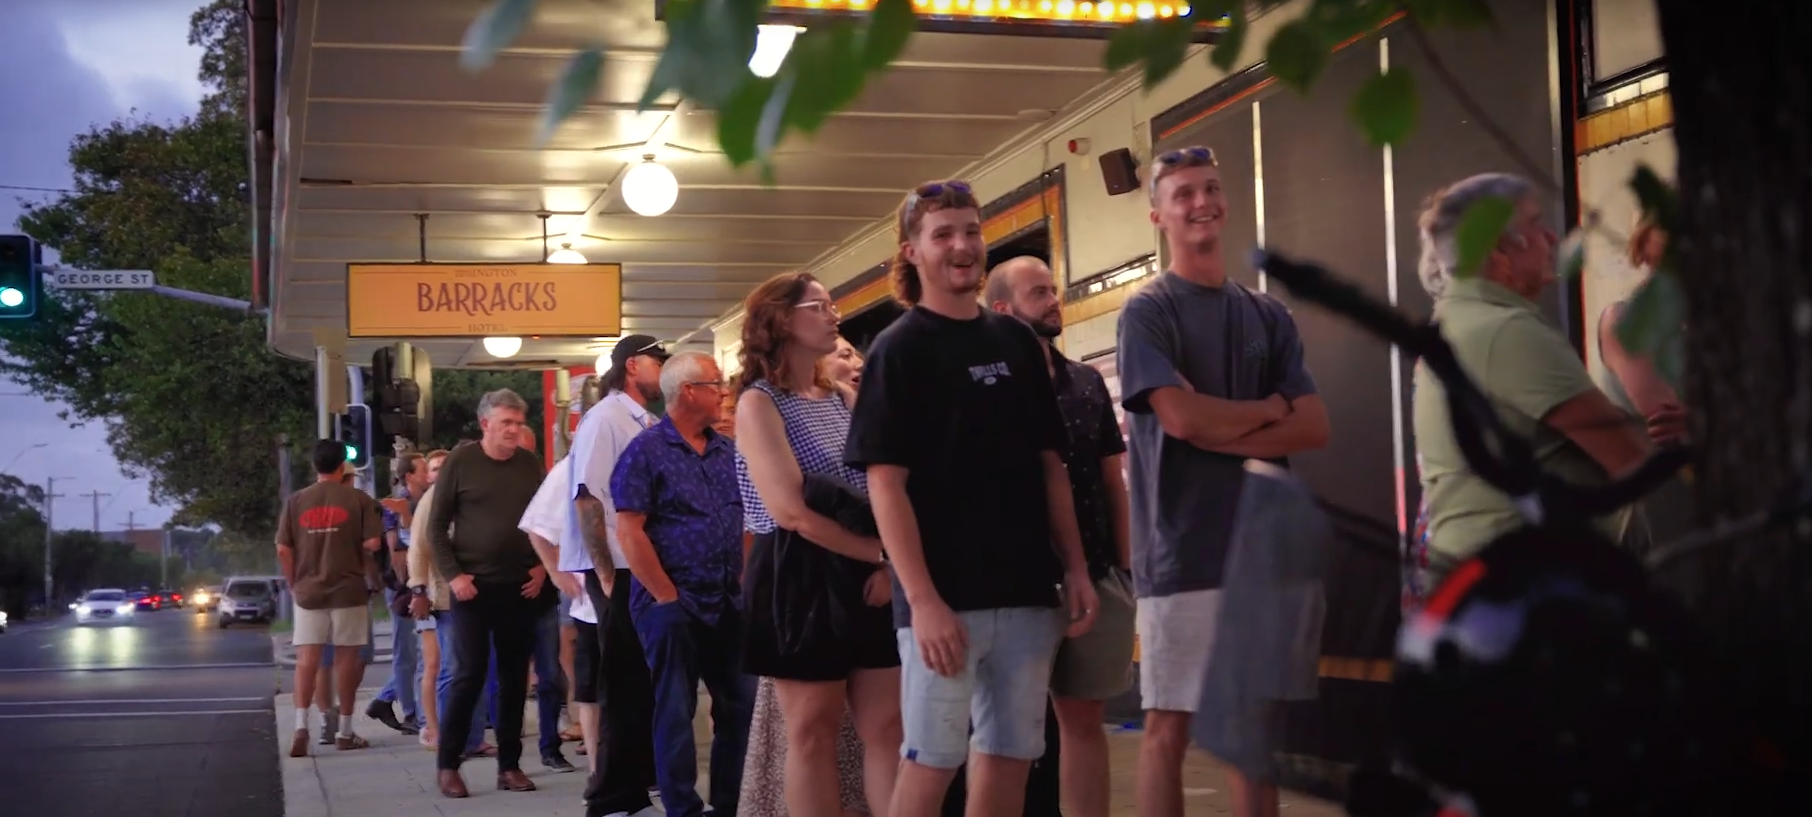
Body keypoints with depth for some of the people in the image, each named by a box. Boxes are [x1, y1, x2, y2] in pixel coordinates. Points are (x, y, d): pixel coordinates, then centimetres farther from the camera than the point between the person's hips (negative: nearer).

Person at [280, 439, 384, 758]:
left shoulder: (295, 501, 3)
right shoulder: (359, 499, -3)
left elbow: (282, 550, 1)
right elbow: (372, 544, -8)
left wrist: (293, 583, 13)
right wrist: (366, 574, 10)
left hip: (308, 591, 1)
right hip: (349, 589, -1)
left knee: (306, 658, 1)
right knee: (346, 657, 7)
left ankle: (301, 726, -15)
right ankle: (345, 731, 13)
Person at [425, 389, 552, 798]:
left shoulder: (531, 464, 5)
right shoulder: (460, 462, -4)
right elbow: (437, 525, -2)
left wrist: (542, 566, 1)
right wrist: (452, 575, -9)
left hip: (521, 587, 3)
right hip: (473, 586, -3)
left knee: (514, 676, 6)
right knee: (470, 675, -5)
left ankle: (509, 764, 15)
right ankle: (448, 765, 6)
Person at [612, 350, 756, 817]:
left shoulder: (728, 453, 12)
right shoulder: (646, 451, -6)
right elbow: (629, 532, -12)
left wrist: (743, 585, 4)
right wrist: (668, 598, -13)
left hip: (728, 603, 6)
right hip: (671, 604, -6)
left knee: (740, 704, 8)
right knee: (676, 710, 0)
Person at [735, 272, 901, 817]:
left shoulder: (842, 400, 14)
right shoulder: (758, 402, -8)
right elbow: (791, 512, -18)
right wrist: (884, 553, -15)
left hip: (865, 577, 7)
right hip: (799, 578, -6)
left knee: (889, 726, 3)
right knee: (812, 732, 0)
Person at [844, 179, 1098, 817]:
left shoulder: (1016, 342, 11)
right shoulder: (899, 349, -4)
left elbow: (1050, 465, 15)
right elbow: (885, 483, -11)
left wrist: (1075, 568, 6)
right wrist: (922, 600, -19)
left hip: (1026, 590, 5)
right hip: (943, 596, -5)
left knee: (1011, 755, 8)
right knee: (931, 759, -2)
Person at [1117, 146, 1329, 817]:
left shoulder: (1267, 314, 13)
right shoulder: (1147, 311, -1)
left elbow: (1314, 428, 4)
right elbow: (1182, 417, -16)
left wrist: (1219, 432, -10)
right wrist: (1268, 410, 0)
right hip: (1181, 552, -4)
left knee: (1254, 729, 9)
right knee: (1169, 724, 0)